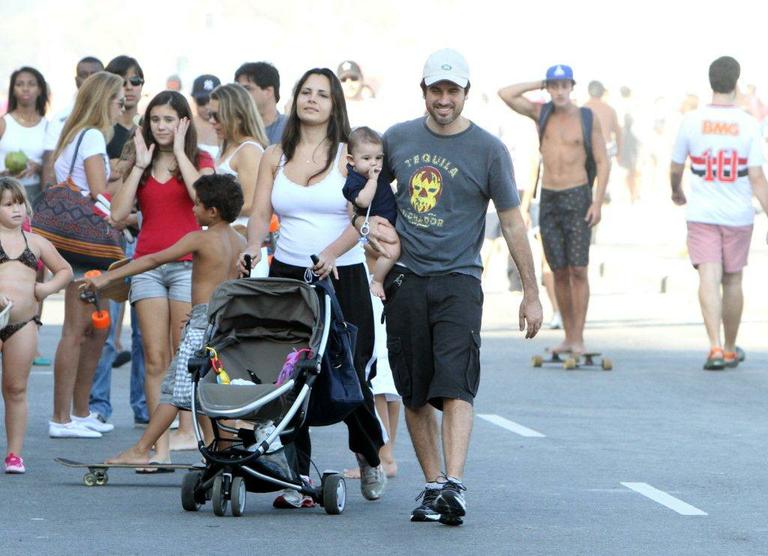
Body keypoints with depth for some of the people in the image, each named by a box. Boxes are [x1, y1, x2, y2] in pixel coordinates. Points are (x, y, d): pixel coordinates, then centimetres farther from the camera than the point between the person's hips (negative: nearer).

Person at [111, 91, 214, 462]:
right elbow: (118, 213, 2)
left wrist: (179, 153, -10)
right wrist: (140, 166, -1)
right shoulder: (141, 164, 14)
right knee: (155, 361, -2)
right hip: (147, 264, 3)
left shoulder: (200, 161, 6)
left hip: (187, 264, -3)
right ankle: (160, 448, -4)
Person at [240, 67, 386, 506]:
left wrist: (332, 253, -26)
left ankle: (369, 456, 26)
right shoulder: (275, 157, 10)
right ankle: (298, 478, 0)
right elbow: (261, 213, 5)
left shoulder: (349, 155, 1)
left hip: (343, 276, -2)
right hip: (286, 273, 2)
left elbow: (360, 219, -9)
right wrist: (254, 247, -16)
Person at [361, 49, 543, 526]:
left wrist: (531, 294, 3)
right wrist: (368, 220, 5)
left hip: (458, 280, -4)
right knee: (415, 394, 5)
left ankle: (455, 485, -26)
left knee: (456, 387, -17)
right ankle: (432, 486, 14)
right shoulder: (398, 139, 8)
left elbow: (513, 223, 3)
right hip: (406, 280, 4)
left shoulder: (488, 150, -1)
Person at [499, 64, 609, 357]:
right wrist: (539, 84, 0)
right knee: (559, 273, 5)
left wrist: (598, 202, -11)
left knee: (578, 271, -8)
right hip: (548, 200, 3)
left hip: (578, 198, -3)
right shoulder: (541, 112, 5)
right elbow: (505, 94, -5)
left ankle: (578, 339, -6)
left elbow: (603, 162, -3)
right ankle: (568, 337, 13)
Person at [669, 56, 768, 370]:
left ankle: (715, 347, -22)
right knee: (732, 281, 13)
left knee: (709, 278, -5)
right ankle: (730, 350, 26)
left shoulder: (692, 121, -4)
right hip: (738, 215, 0)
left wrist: (677, 192, 27)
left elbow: (675, 169, 5)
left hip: (702, 214, 0)